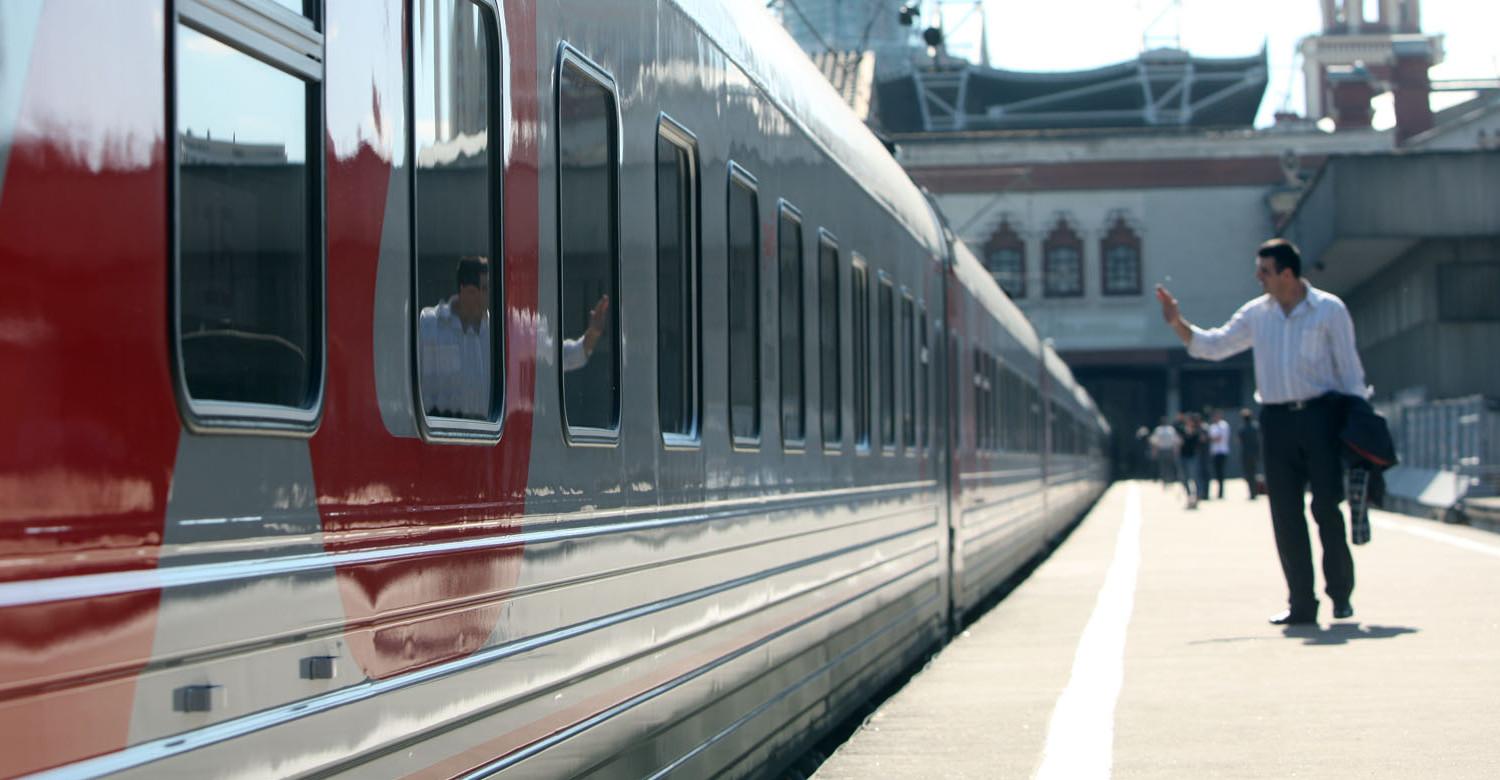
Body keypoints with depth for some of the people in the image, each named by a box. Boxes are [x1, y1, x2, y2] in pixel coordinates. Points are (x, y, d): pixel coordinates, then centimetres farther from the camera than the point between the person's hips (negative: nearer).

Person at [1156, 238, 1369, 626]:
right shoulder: (1256, 314, 11)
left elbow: (1350, 370, 1)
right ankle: (1301, 603, 6)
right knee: (1285, 514, 1)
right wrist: (1177, 323, 2)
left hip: (1320, 415, -4)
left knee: (1327, 506, -6)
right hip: (1276, 419, 4)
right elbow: (1213, 345, 17)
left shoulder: (1329, 309, 0)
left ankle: (1341, 592, 10)